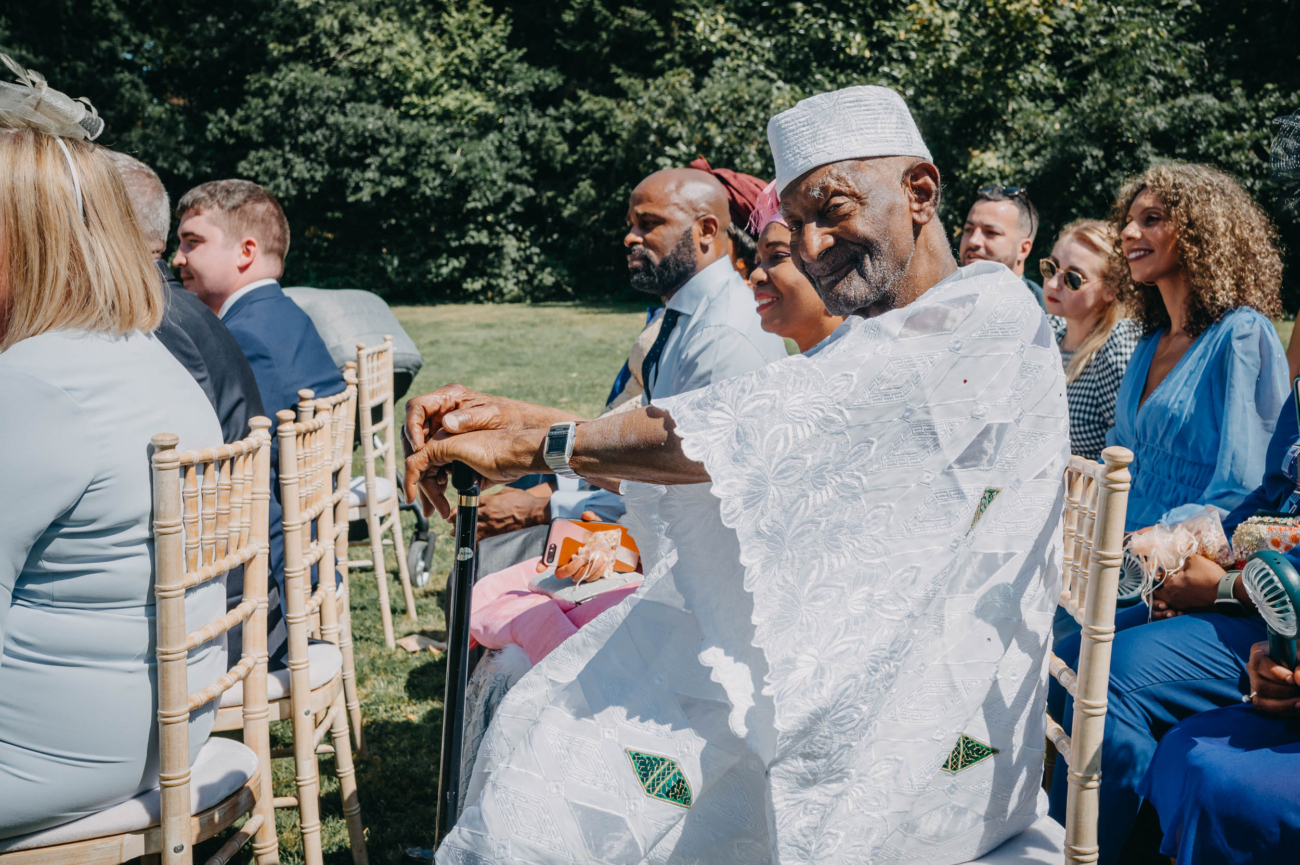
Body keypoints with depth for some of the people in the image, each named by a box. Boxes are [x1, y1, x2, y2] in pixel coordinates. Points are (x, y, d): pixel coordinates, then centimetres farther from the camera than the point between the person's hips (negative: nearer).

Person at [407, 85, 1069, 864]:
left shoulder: (991, 318, -11)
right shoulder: (864, 348, 19)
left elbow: (767, 428, -21)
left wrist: (540, 444, -19)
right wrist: (519, 417, -4)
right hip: (831, 670, 9)